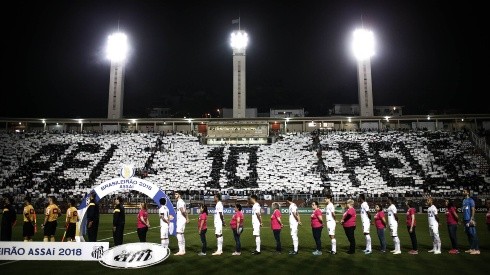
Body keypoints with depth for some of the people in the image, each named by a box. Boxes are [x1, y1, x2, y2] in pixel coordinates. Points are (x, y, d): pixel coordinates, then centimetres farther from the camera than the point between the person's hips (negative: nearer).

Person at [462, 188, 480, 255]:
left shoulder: (470, 200, -7)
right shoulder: (464, 200, 17)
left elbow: (473, 210, -13)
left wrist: (472, 219, -19)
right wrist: (463, 219, 18)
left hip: (470, 220, -9)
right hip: (465, 220, 9)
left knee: (473, 234, -8)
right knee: (468, 234, 12)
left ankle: (477, 250, -7)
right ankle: (471, 248, 19)